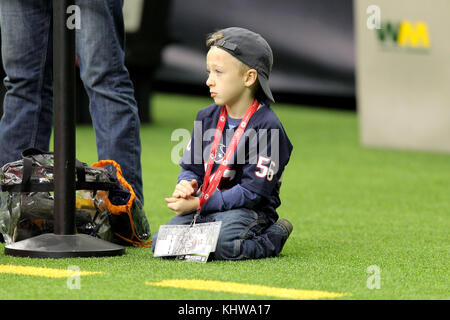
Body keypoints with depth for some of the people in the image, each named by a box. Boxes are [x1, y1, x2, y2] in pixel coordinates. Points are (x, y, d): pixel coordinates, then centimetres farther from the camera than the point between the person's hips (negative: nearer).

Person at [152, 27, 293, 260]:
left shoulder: (267, 128, -14)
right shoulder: (207, 117, 10)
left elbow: (251, 192, -17)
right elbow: (191, 166, 16)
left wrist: (198, 204, -19)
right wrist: (186, 184, -10)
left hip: (249, 210, -6)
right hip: (203, 207, 6)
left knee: (221, 245, -35)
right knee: (161, 244, -13)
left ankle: (273, 237, -4)